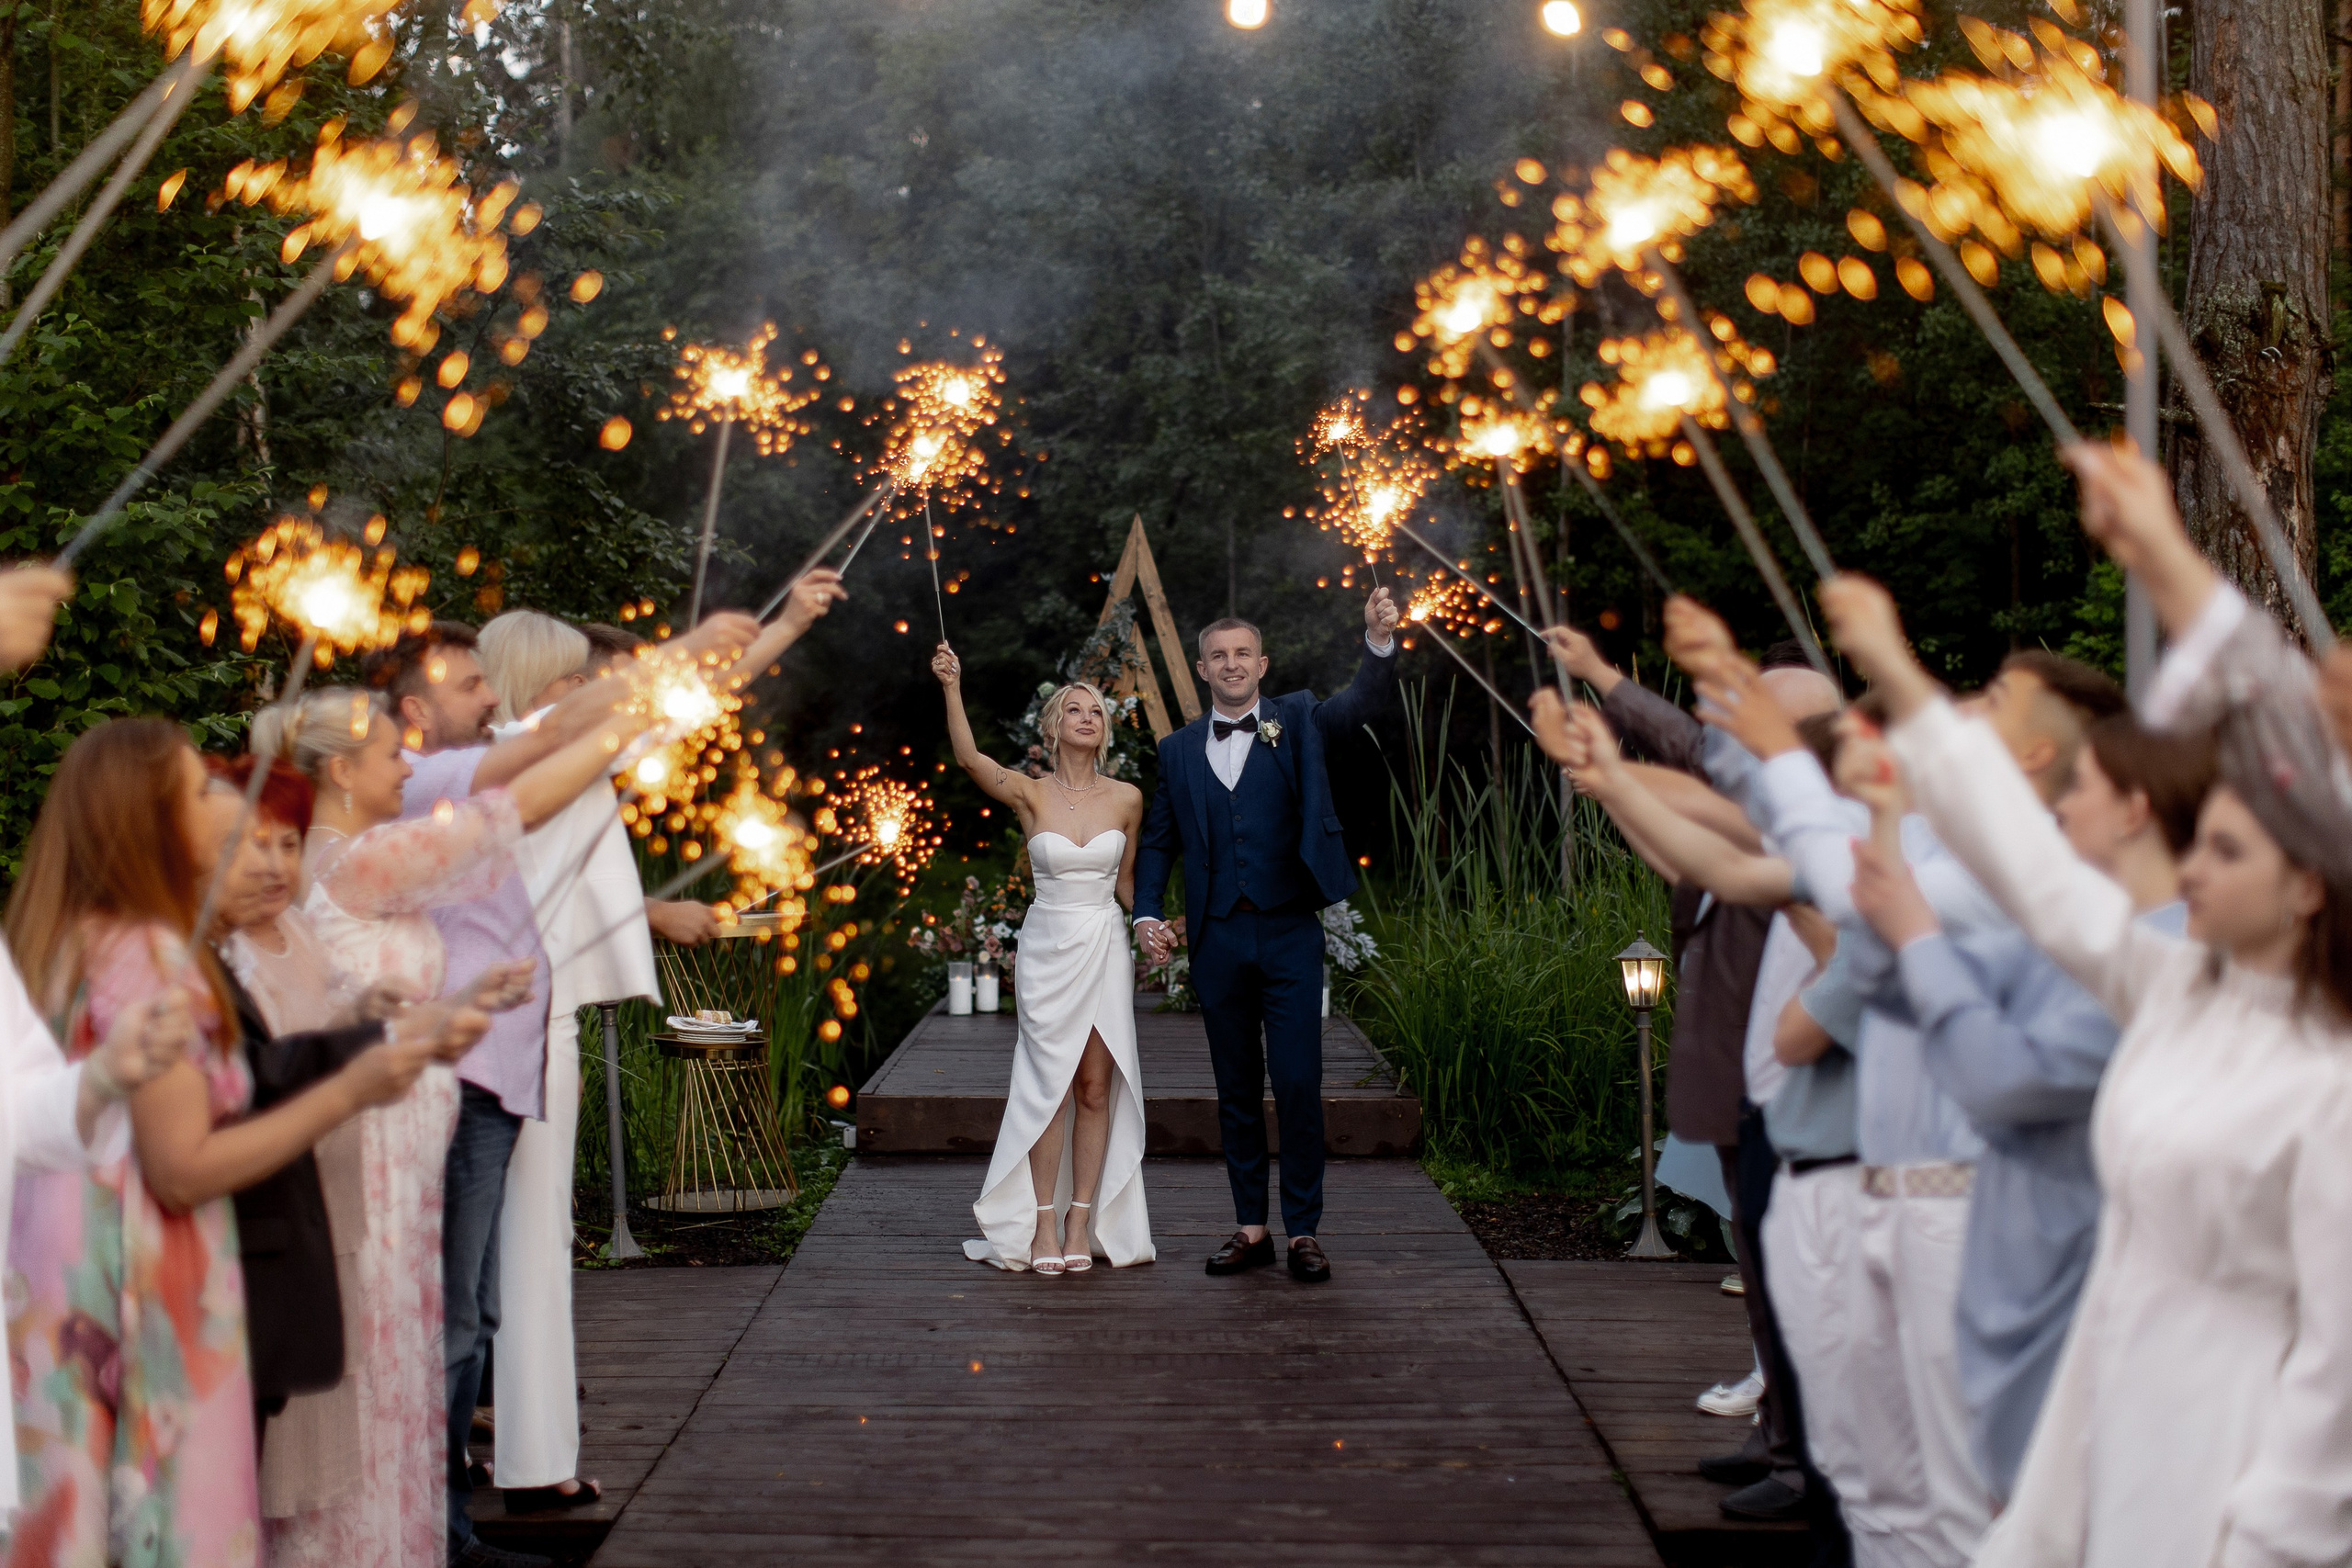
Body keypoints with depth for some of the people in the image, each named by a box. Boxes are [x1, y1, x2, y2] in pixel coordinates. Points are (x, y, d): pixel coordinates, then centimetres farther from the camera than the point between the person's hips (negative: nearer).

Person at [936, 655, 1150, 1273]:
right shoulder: (1030, 794, -4)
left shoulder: (1126, 798, 2)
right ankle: (1041, 1224, 5)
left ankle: (1081, 1220, 10)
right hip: (1047, 949, -2)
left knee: (1096, 1088, 3)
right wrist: (952, 688, -32)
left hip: (1105, 949, 2)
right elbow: (969, 758, -22)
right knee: (1050, 1085, -2)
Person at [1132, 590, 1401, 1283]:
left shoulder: (1297, 722, 4)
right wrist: (1147, 915, 0)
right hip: (1217, 939, 3)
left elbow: (1365, 701, -13)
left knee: (1298, 1083, -6)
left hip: (1289, 934, -3)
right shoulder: (1179, 750, 10)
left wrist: (1379, 642, -32)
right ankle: (1251, 1228, 16)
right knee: (1237, 1090, 9)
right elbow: (1158, 841, 15)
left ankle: (1303, 1230, 3)